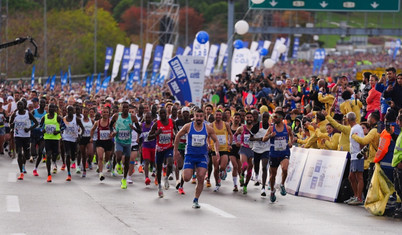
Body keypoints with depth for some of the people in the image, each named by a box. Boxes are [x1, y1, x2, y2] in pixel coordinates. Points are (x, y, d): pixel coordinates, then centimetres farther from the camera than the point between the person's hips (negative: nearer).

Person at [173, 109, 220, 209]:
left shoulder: (208, 128, -2)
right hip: (190, 155, -1)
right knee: (186, 178, -10)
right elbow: (178, 136, 6)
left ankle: (196, 200, 5)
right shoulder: (188, 127, -6)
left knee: (201, 178, -9)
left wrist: (217, 151, -9)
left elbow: (216, 141, 8)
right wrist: (176, 151, 6)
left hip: (202, 156, 1)